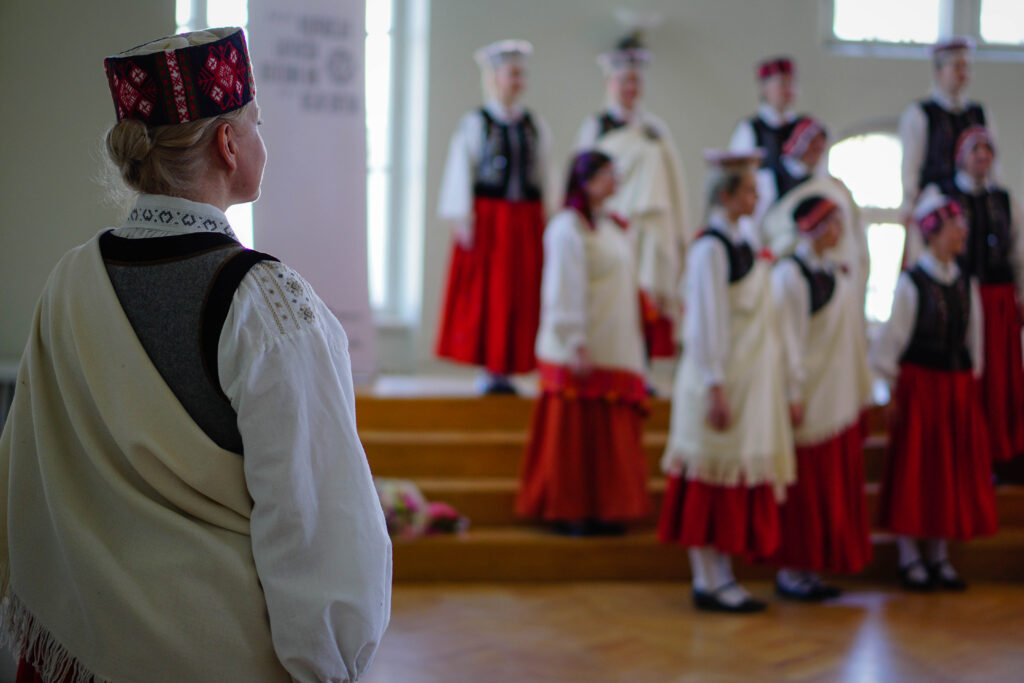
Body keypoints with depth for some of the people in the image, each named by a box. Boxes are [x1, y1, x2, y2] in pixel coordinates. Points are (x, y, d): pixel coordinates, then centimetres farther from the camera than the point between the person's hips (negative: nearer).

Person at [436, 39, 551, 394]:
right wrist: (462, 219, -9)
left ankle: (504, 370, 7)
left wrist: (543, 219, 7)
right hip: (487, 219, -4)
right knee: (485, 295, -3)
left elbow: (542, 175, 12)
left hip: (526, 221, 4)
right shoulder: (475, 124, 0)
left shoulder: (535, 126, 11)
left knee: (521, 295, 1)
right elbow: (460, 173, -2)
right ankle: (488, 370, 3)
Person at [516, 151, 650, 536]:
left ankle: (603, 510, 14)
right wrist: (577, 346, -20)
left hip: (616, 352, 8)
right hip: (583, 353, -8)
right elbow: (565, 291, -14)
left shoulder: (613, 228, 17)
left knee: (611, 437, 8)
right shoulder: (568, 228, -9)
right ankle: (568, 513, 5)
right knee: (576, 434, -3)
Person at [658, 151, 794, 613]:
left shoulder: (745, 240, 11)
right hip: (725, 378, -9)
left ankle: (720, 577, 19)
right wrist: (716, 389, -19)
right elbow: (706, 323, -18)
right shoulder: (711, 248, -15)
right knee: (716, 475, -3)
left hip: (751, 376, 9)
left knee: (737, 476, 11)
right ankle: (707, 581, 5)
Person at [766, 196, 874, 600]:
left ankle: (811, 568, 16)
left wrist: (861, 393, 14)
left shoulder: (839, 276, 14)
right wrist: (792, 395, -16)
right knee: (803, 487, -3)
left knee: (835, 487, 9)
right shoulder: (789, 275, -10)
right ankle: (791, 571, 6)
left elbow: (851, 336, 17)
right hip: (808, 399, -8)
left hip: (839, 397, 8)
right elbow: (787, 339, -14)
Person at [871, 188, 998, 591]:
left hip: (958, 388, 6)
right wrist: (894, 392, -6)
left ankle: (939, 556, 19)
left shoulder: (966, 284, 7)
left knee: (954, 470, 8)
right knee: (913, 470, 0)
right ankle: (910, 558, 11)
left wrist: (971, 382, 11)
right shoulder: (911, 283, -10)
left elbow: (973, 339, 15)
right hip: (919, 386, -6)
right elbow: (891, 340, -6)